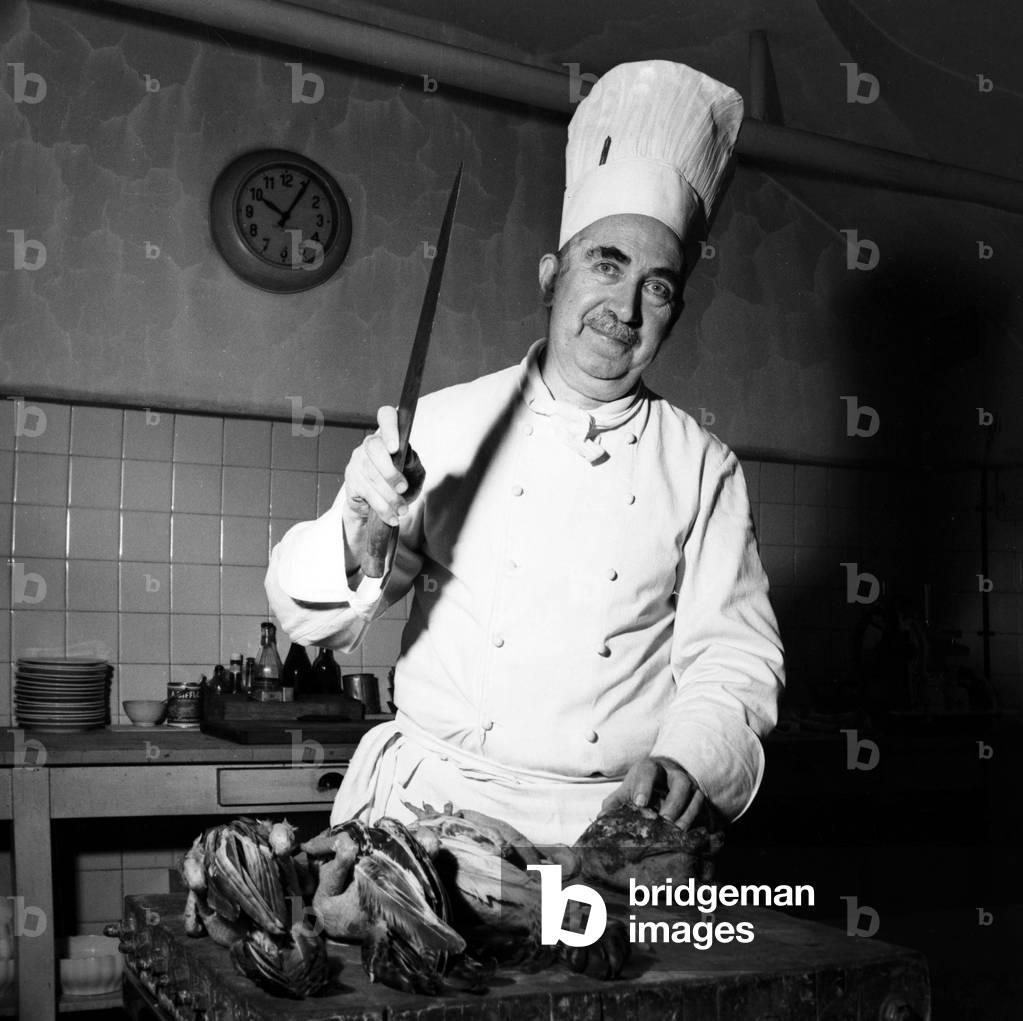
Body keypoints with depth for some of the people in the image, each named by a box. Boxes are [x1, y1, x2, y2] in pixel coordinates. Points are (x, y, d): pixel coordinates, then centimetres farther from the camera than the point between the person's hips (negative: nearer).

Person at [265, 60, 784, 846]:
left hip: (614, 825, 1)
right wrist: (354, 526, -20)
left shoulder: (703, 468, 5)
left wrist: (686, 760, -15)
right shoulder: (444, 425, 2)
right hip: (432, 808, 0)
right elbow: (313, 620, 1)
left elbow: (733, 650, 4)